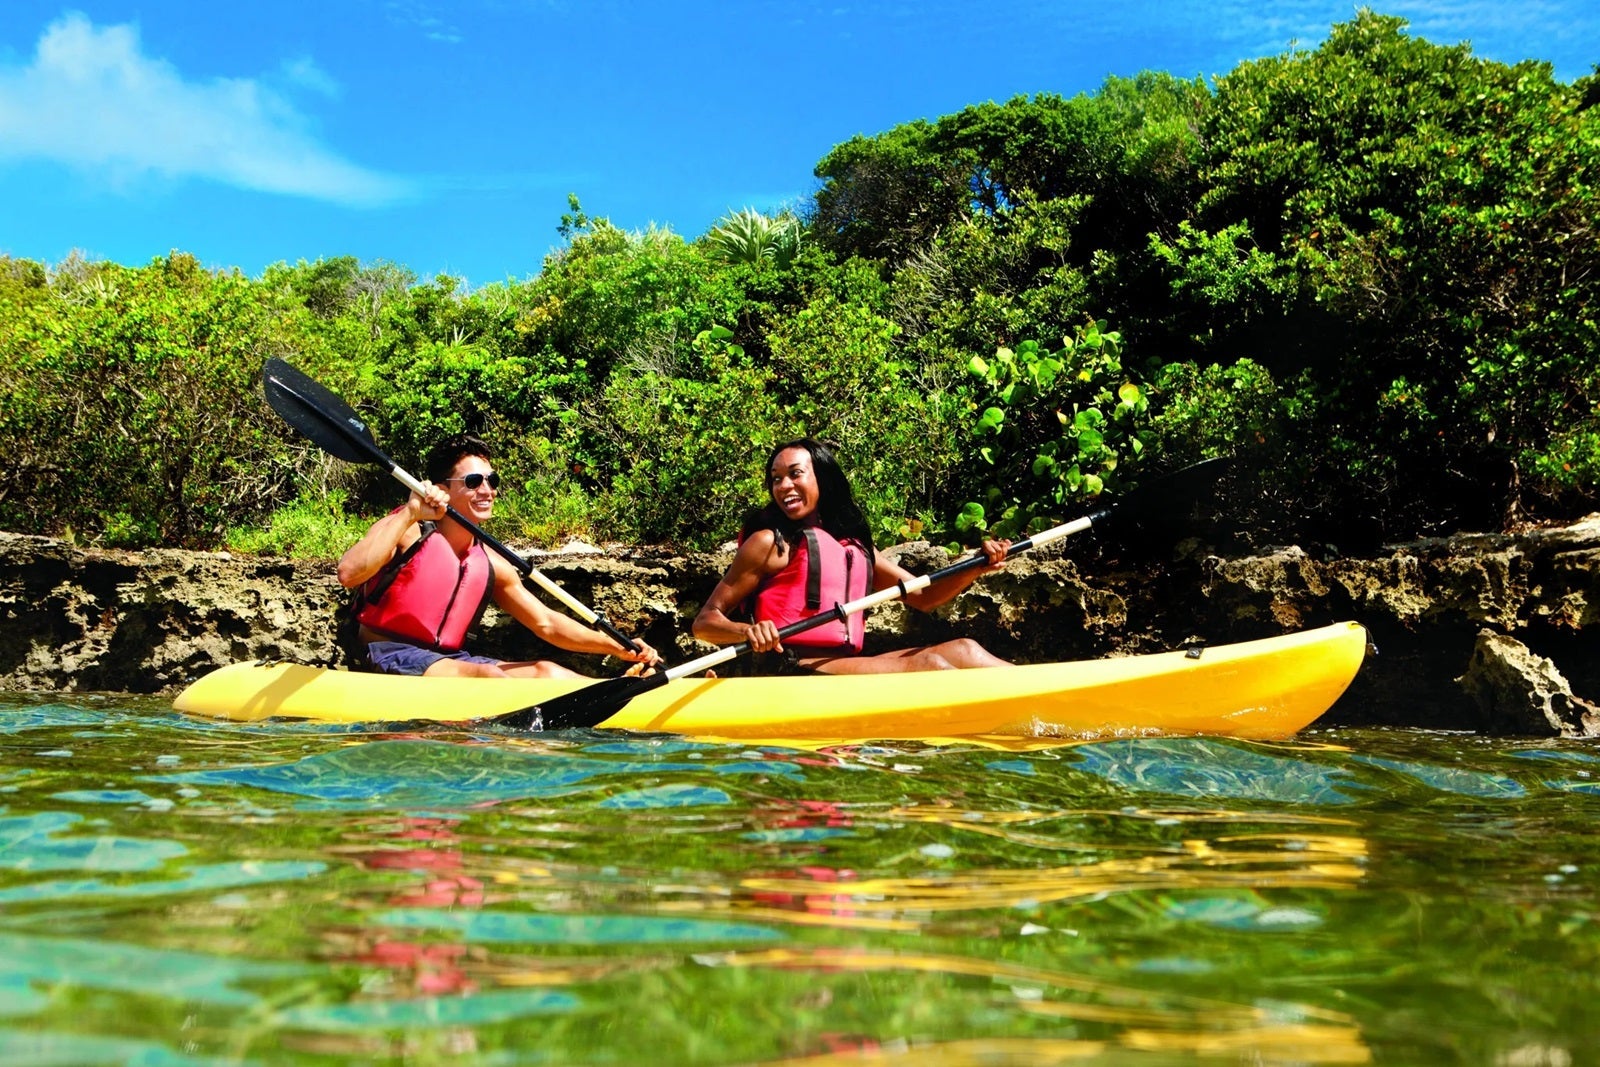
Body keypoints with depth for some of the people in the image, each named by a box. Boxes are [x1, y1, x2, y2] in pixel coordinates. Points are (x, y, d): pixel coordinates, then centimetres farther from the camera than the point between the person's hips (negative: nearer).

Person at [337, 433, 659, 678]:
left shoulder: (490, 564, 9)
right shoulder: (408, 532, -8)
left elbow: (547, 623, 13)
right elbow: (348, 574, -26)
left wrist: (621, 649, 3)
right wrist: (409, 514, -27)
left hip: (449, 660, 7)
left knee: (545, 672, -10)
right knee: (488, 676, -30)